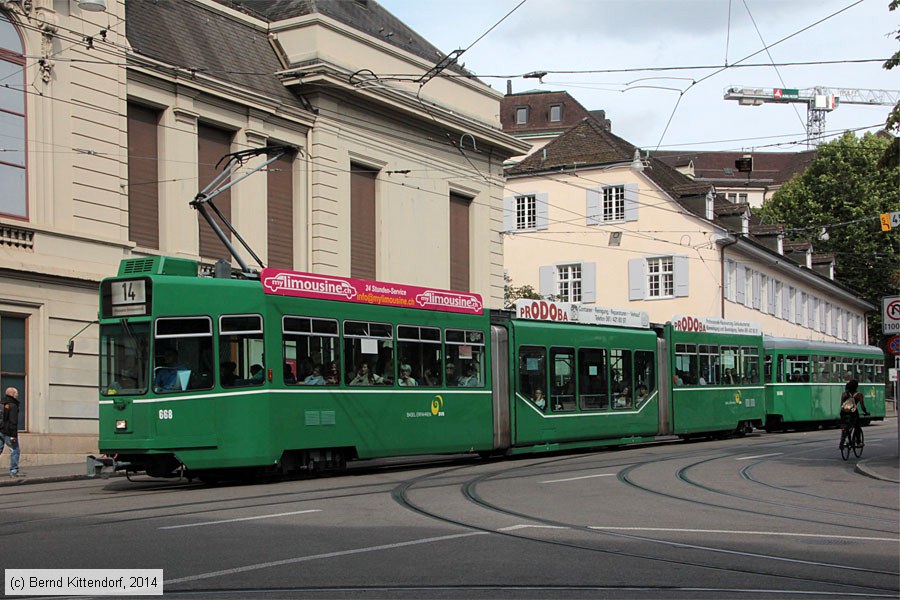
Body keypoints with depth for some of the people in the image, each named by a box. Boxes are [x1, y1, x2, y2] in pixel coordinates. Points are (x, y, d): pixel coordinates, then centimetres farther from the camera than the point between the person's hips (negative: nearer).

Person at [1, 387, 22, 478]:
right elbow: (13, 421, -18)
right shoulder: (12, 405, -13)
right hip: (8, 432, -8)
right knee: (15, 450, 0)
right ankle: (14, 471, 0)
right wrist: (14, 435, -18)